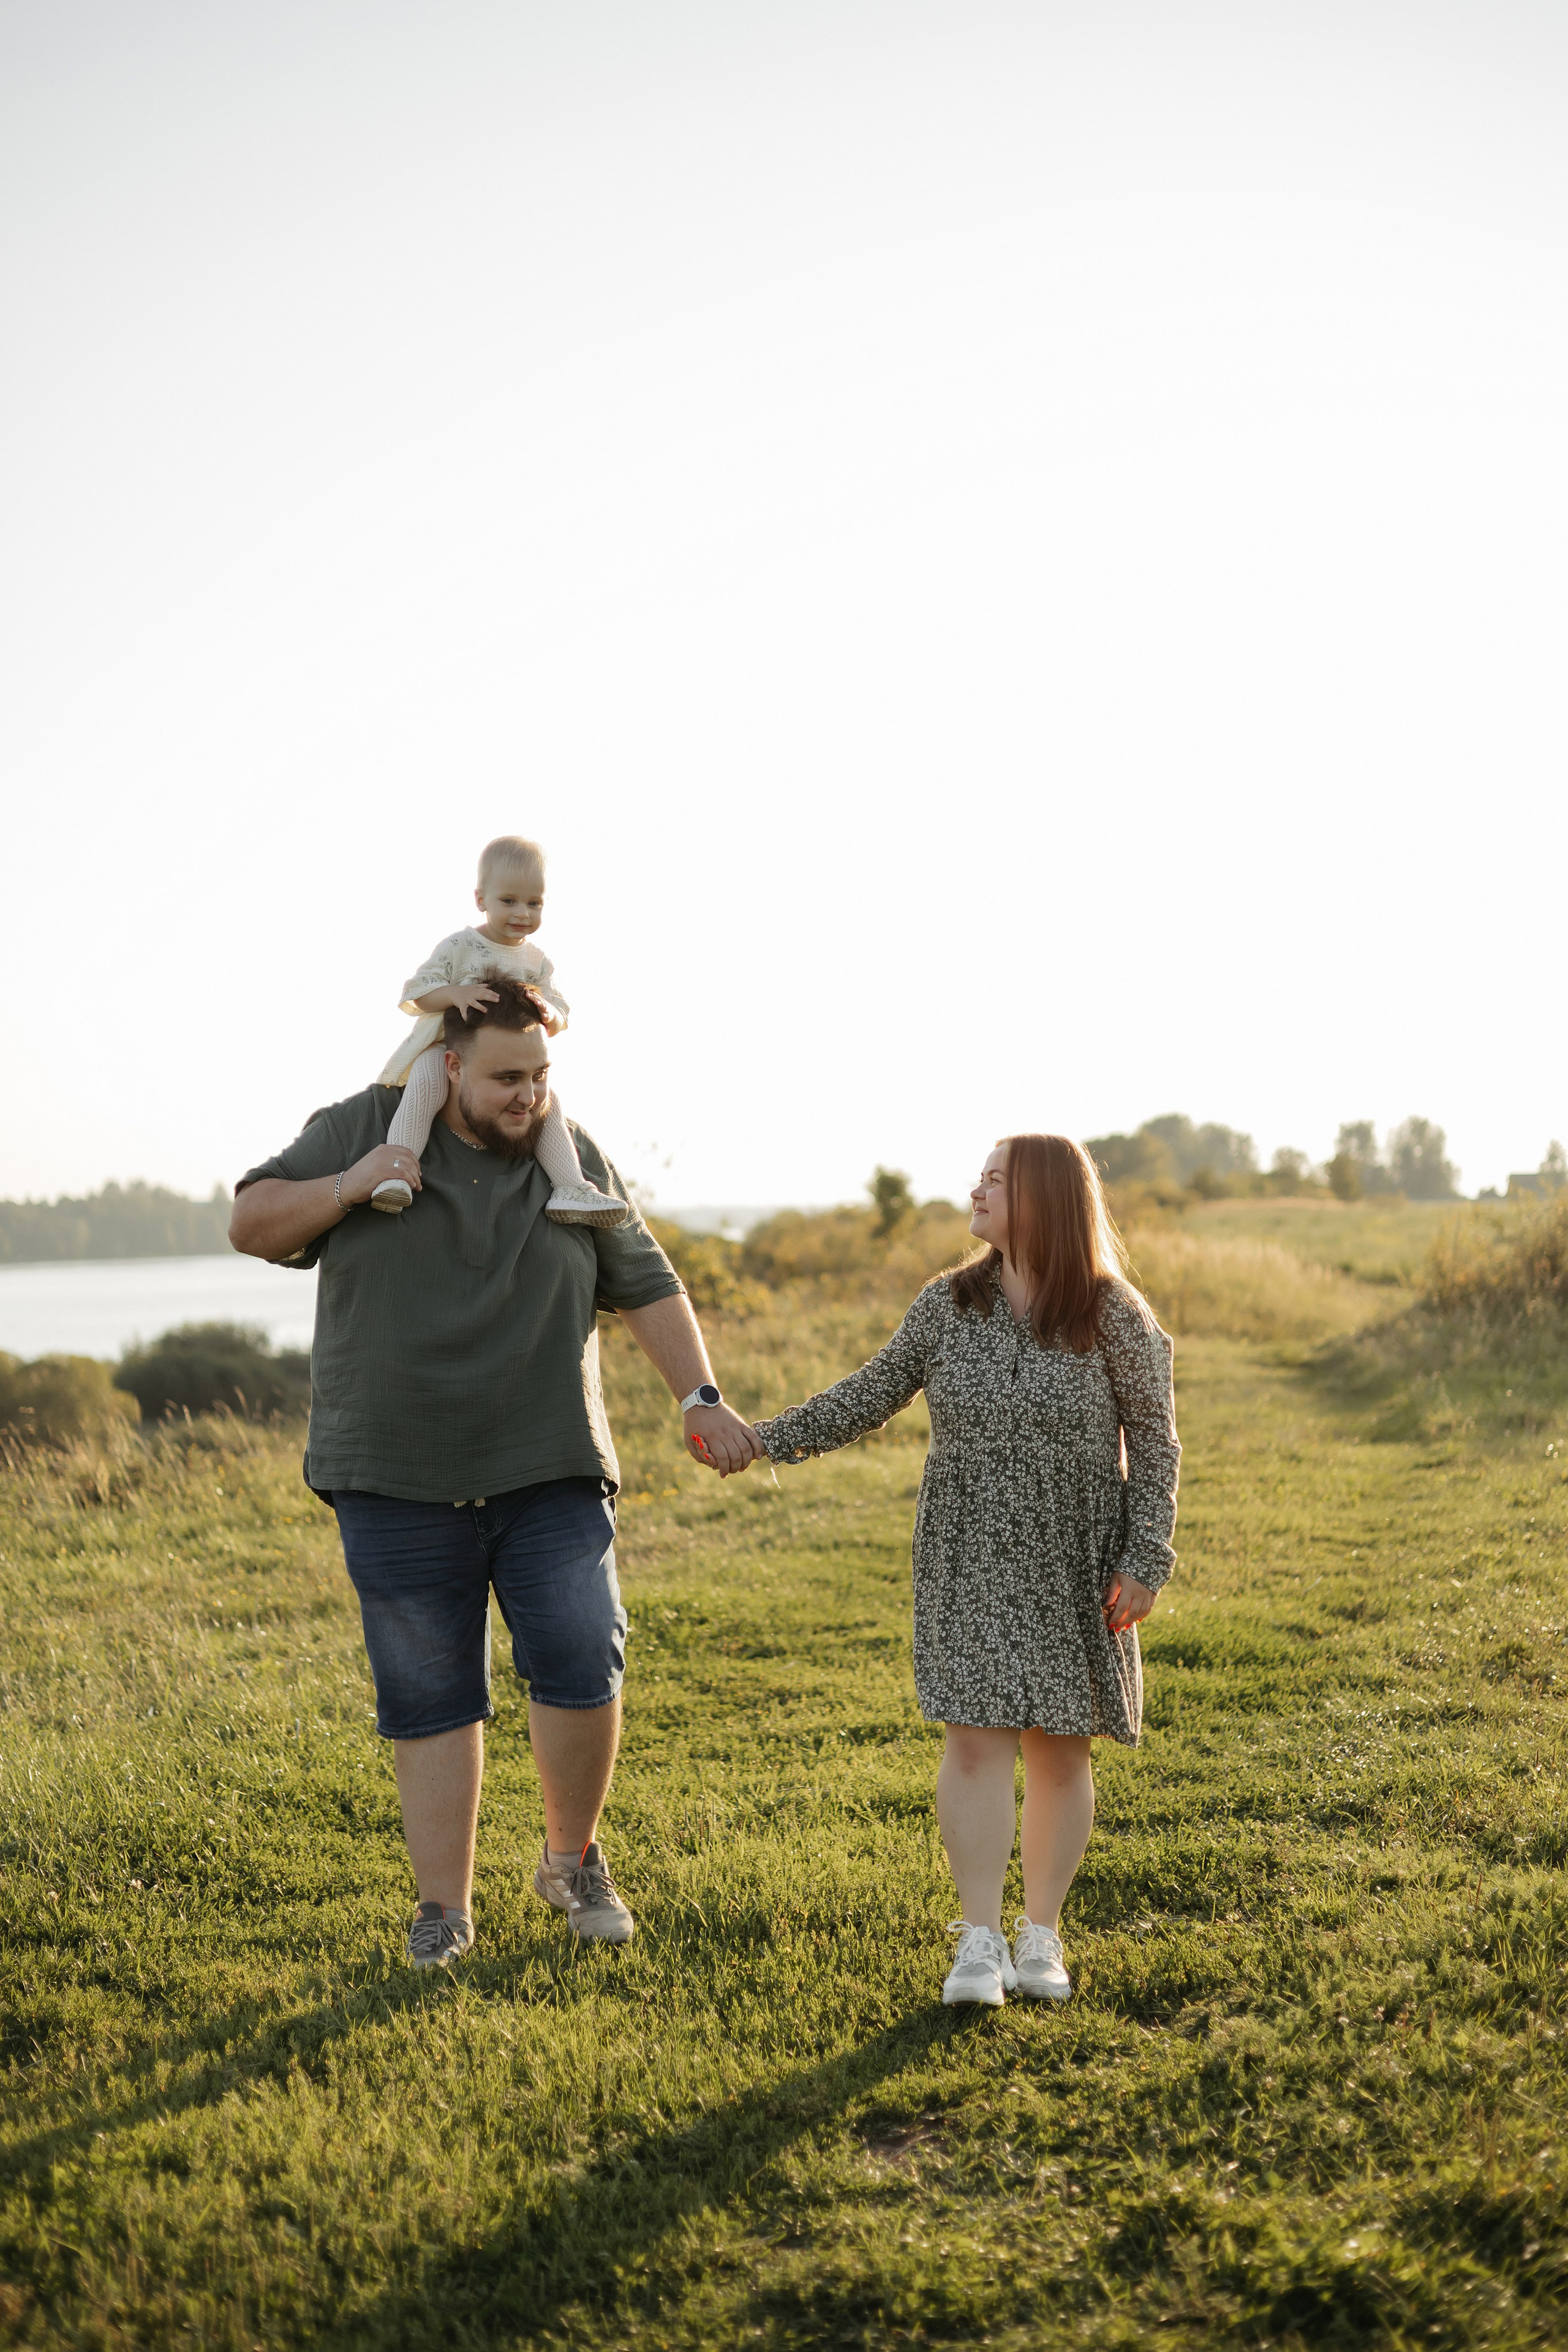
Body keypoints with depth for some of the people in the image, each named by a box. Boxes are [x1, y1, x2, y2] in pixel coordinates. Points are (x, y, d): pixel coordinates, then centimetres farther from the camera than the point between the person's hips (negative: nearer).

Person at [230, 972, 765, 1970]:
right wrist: (349, 1188, -14)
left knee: (583, 1666, -9)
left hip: (549, 1474, 1)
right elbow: (253, 1227, 3)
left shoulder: (577, 1159, 6)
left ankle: (575, 1860, 15)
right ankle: (445, 1907, 13)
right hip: (398, 1478, -1)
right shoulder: (363, 1131, 1)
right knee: (431, 1698, 3)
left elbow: (647, 1288, 9)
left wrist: (703, 1399, -1)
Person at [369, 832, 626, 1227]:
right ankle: (396, 1175, -43)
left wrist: (547, 1013, -17)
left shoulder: (537, 961, 10)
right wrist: (455, 994, -28)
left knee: (550, 1105, -13)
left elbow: (559, 1019, 9)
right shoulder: (458, 947, -4)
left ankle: (570, 1189, -11)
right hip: (446, 1047, -5)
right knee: (424, 1087, -34)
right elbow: (416, 993, -8)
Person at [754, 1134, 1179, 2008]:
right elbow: (871, 1396, 9)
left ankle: (1041, 1934, 19)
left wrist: (1145, 1561, -9)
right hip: (971, 1564, 2)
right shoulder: (948, 1306, 2)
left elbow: (1154, 1438, -3)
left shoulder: (1111, 1315, -7)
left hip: (1074, 1567, -1)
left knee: (1061, 1747, 5)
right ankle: (980, 1941, 2)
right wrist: (763, 1440, 2)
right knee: (978, 1738, -5)